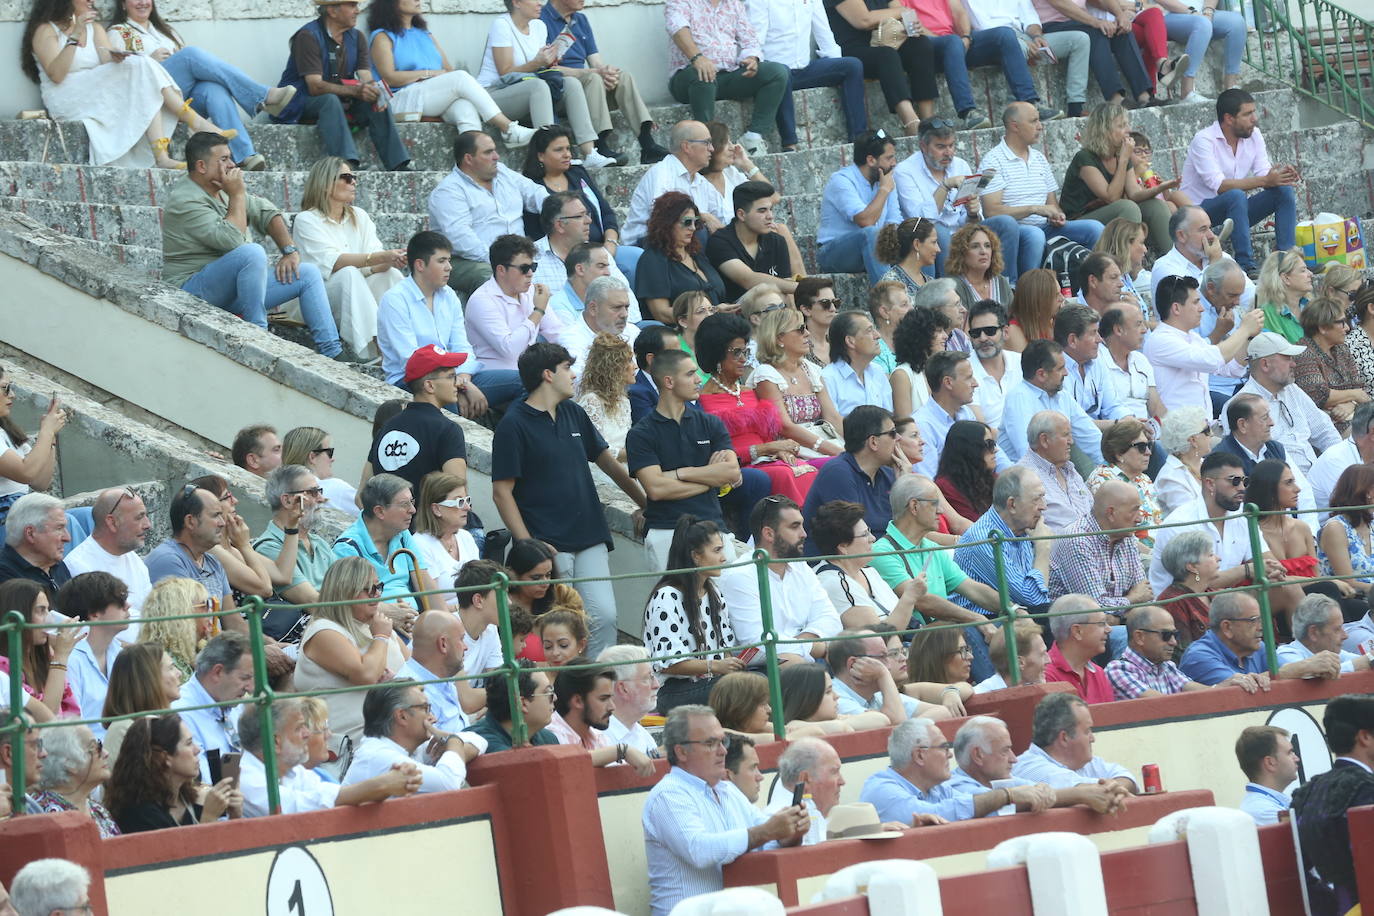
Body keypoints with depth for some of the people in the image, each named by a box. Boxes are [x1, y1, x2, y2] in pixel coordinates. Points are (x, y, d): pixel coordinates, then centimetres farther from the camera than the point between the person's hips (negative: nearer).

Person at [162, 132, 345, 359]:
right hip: (195, 288, -10)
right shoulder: (185, 202, -17)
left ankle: (333, 354, 0)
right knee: (252, 252, -35)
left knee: (309, 273, 5)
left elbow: (267, 213, 17)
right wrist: (237, 195, -17)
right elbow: (232, 239, -27)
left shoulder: (223, 189, 13)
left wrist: (290, 250, 3)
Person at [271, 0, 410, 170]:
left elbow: (366, 79, -5)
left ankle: (398, 166, -27)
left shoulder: (357, 37, 4)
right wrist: (355, 90, -39)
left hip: (342, 102, 6)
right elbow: (315, 87, -26)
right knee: (330, 100, -36)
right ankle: (347, 167, -50)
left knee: (377, 104, -18)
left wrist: (374, 91, -30)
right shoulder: (308, 36, -17)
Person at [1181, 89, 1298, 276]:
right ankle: (1245, 265, -38)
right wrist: (1265, 180, -34)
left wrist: (1282, 175, -26)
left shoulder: (1253, 135, 4)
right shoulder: (1204, 140, -18)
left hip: (1236, 209, 7)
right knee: (1236, 196, -37)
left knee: (1284, 191, -12)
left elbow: (1263, 174, -1)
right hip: (1201, 210, -7)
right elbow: (1219, 185, -28)